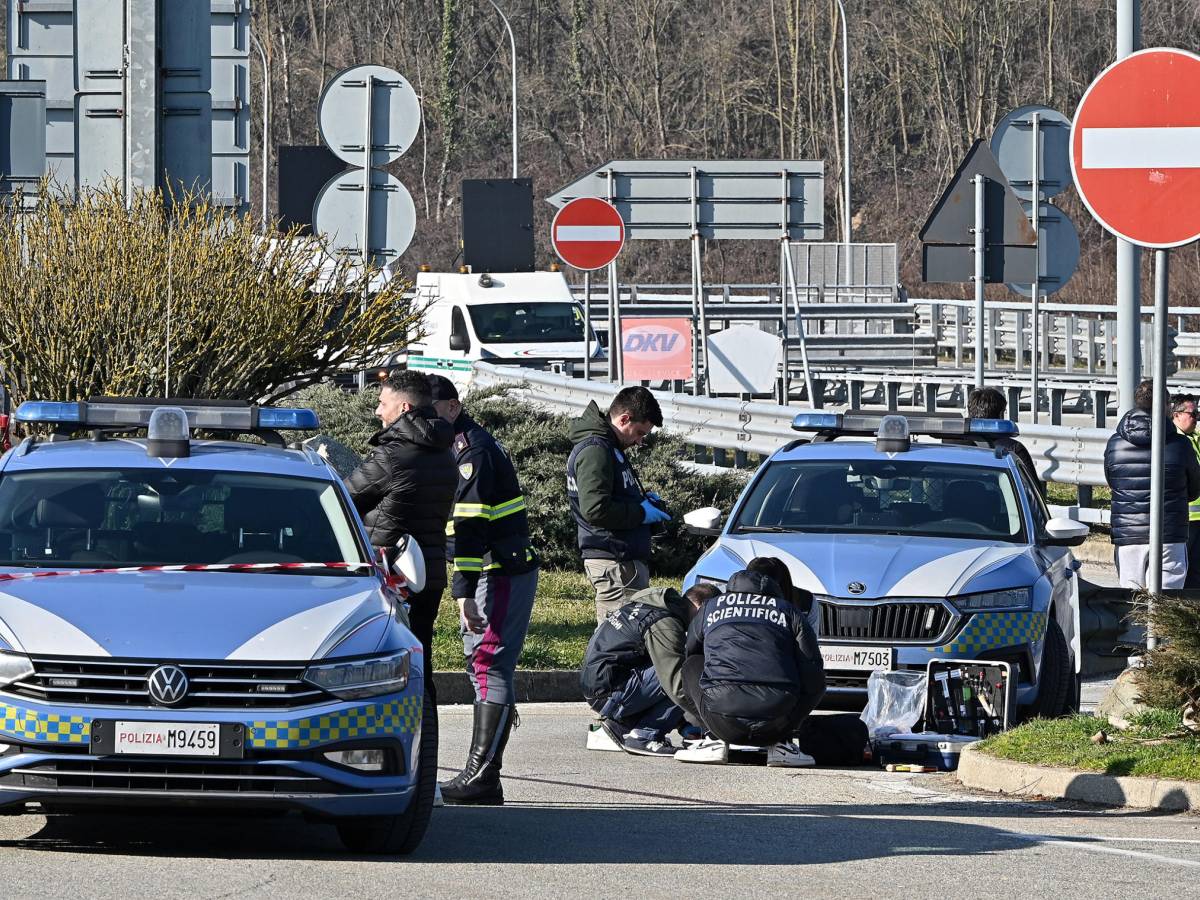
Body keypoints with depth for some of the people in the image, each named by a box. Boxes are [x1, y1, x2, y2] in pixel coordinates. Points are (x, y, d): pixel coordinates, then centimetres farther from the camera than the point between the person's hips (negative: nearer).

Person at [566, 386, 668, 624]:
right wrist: (641, 513, -12)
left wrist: (642, 499, 16)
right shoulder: (595, 450, -13)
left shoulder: (609, 447, 19)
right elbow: (595, 509, -22)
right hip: (614, 561, -10)